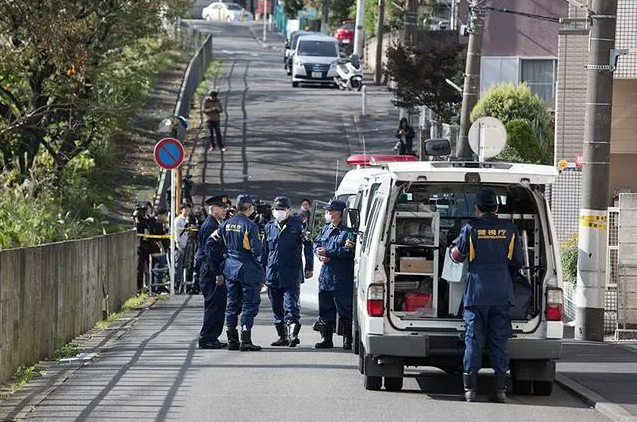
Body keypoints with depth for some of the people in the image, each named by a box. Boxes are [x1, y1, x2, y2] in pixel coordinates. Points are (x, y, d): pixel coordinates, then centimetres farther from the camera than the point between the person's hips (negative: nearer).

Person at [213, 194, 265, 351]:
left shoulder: (226, 224, 3)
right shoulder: (250, 226, -15)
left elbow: (215, 239, 12)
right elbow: (257, 250, -18)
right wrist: (258, 256, 4)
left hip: (230, 269, 6)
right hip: (248, 270, -6)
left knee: (232, 304, 12)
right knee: (249, 304, -1)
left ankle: (232, 340, 13)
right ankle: (245, 341, -5)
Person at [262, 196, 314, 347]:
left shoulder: (297, 225, 1)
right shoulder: (269, 227, 13)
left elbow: (308, 246, 4)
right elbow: (264, 250, 19)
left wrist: (309, 268, 0)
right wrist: (262, 271, 15)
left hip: (291, 274, -5)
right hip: (273, 275, 5)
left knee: (291, 306, -14)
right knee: (277, 308, 10)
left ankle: (293, 334, -21)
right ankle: (283, 336, 18)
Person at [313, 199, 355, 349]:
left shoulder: (347, 231, -10)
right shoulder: (325, 229, 16)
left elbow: (349, 250, -21)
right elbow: (316, 245, 19)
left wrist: (328, 253, -18)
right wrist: (321, 255, -4)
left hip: (342, 278, -8)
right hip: (326, 275, 8)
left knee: (345, 309, -3)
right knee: (325, 308, 11)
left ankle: (348, 340, 4)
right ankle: (326, 339, 19)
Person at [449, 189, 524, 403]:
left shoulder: (471, 229, -5)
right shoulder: (509, 229, 3)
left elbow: (457, 255, 4)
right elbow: (518, 261, 10)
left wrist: (453, 246, 26)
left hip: (477, 292, -2)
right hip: (502, 293, 2)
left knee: (473, 338, 2)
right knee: (499, 340, 6)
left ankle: (470, 388, 0)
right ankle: (499, 389, 3)